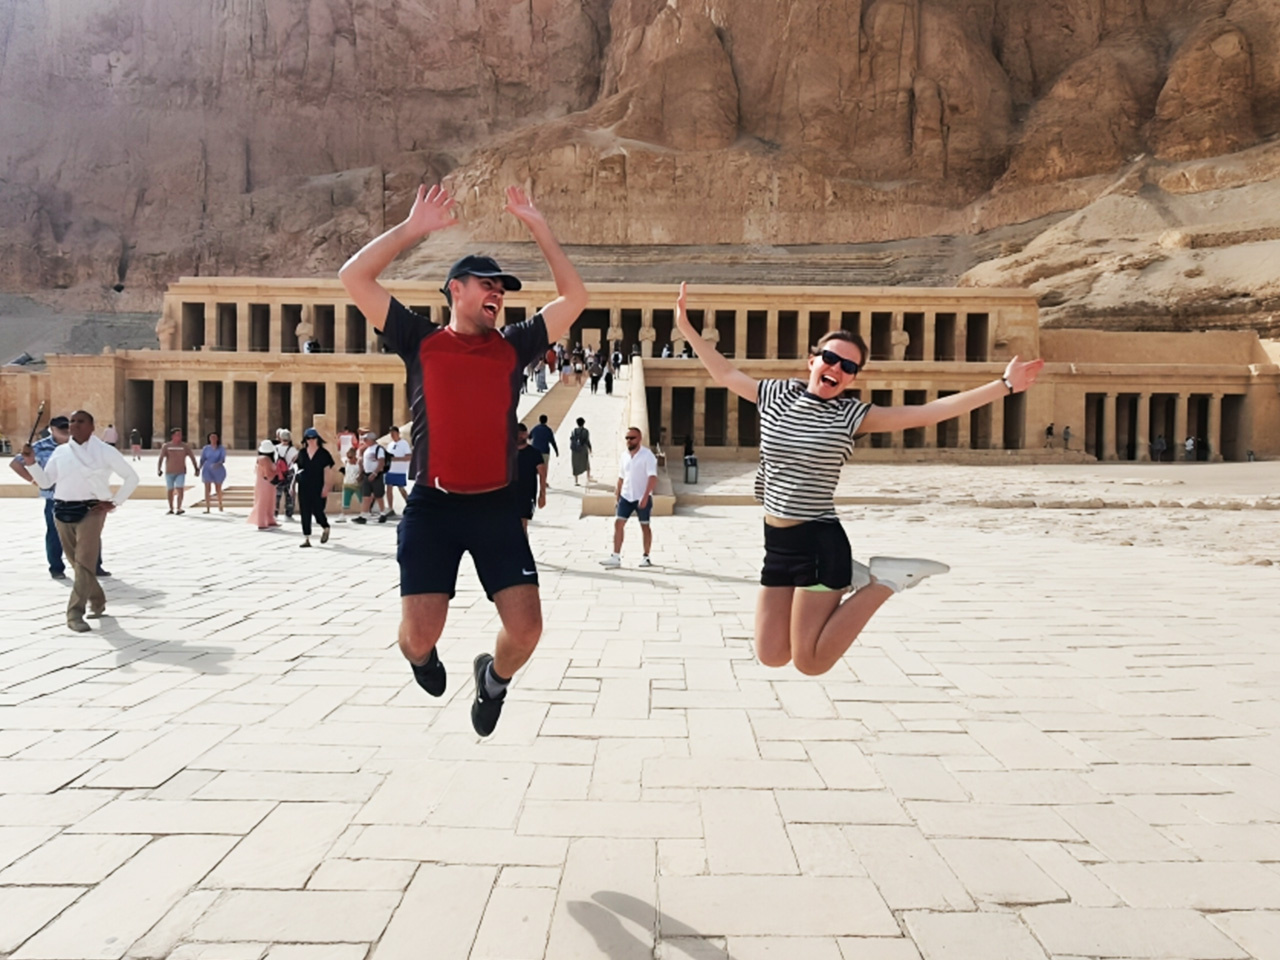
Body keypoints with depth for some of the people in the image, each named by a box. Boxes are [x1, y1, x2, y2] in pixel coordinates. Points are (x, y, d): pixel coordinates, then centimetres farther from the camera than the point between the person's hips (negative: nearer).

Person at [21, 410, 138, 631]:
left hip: (91, 511, -5)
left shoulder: (105, 451, -1)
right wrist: (31, 462, -5)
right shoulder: (60, 451, 9)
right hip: (63, 511, 5)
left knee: (84, 562, -12)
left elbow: (131, 477, 3)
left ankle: (75, 613, -13)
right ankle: (97, 603, 29)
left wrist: (114, 502, -3)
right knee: (77, 562, 12)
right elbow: (45, 482, 10)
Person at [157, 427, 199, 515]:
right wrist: (158, 469, -21)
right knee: (170, 491, 8)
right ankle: (171, 508, 23)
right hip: (169, 472, 1)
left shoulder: (185, 446, -2)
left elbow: (192, 457, 1)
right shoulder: (166, 446, -2)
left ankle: (178, 509, -18)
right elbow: (161, 458, -9)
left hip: (181, 472, -1)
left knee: (180, 490, -15)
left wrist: (196, 468, -3)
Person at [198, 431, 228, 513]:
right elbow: (202, 459, -1)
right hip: (207, 471, 0)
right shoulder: (206, 448, 2)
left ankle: (220, 505, 35)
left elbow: (223, 460, -12)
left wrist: (217, 464, -32)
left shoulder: (221, 448, -2)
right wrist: (199, 468, -16)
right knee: (207, 488, -9)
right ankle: (207, 508, -11)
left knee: (218, 489, 11)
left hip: (218, 471, 0)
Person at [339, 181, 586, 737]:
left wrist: (537, 226, 11)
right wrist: (414, 227, 4)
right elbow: (355, 277, 3)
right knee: (420, 632, -4)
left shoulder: (512, 347, 12)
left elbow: (574, 297, 13)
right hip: (432, 507, -2)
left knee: (526, 627, -5)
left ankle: (494, 678, 30)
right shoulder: (419, 341, 8)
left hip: (496, 507, 2)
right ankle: (421, 658, 36)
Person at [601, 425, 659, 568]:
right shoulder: (624, 456, 8)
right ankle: (616, 557, -3)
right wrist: (616, 497, 13)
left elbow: (652, 477, -19)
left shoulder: (647, 455, -11)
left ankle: (646, 557, 17)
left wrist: (645, 497, -27)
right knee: (618, 523, -4)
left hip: (642, 498, -5)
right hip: (625, 496, 5)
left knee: (645, 526, 6)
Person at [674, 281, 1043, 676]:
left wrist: (1004, 385, -15)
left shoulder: (852, 415, -6)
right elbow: (725, 373, 18)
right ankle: (847, 581, 25)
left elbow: (930, 412, -10)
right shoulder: (775, 395, 5)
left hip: (819, 544, -5)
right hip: (776, 543, 5)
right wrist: (686, 328, 19)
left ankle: (885, 580, 10)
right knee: (771, 656, 12)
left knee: (810, 662, -3)